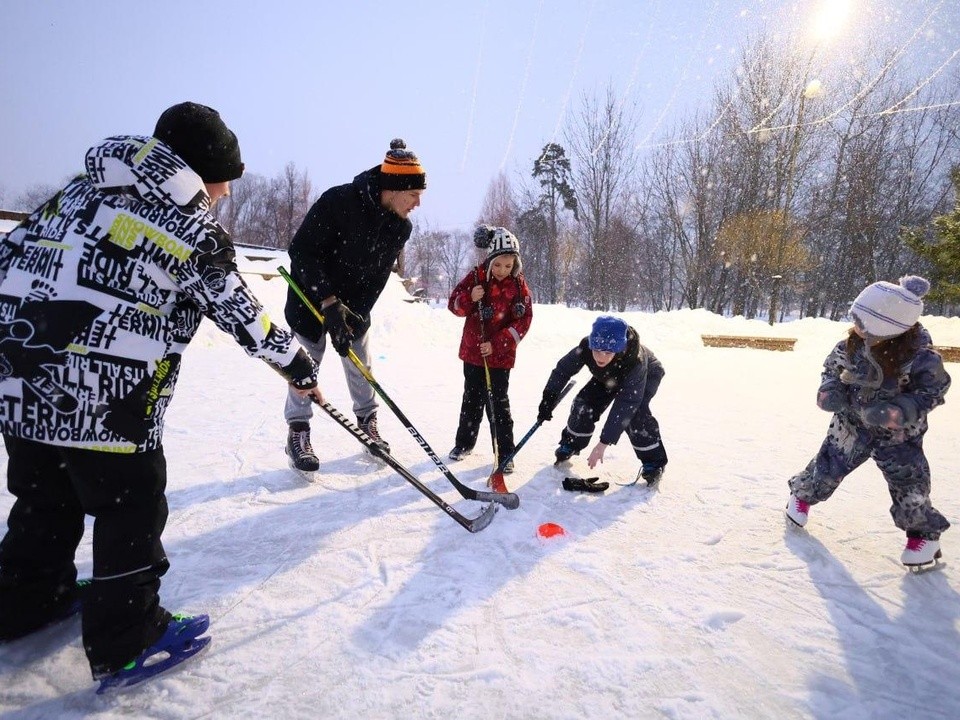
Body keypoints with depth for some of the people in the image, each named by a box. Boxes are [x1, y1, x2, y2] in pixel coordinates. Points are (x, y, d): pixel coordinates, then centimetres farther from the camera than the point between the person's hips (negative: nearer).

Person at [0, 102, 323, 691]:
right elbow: (245, 316, -5)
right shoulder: (195, 230, -9)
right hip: (108, 402, -8)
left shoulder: (84, 187, 12)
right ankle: (127, 645, 20)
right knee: (132, 510, 8)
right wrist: (298, 366, 6)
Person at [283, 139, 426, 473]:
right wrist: (328, 301, -30)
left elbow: (377, 278, -8)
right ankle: (298, 433, 13)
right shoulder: (339, 201, -28)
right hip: (311, 295, -4)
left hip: (353, 303, 5)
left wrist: (355, 313, -20)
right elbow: (302, 251, -25)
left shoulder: (401, 228, -11)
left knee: (361, 364, 9)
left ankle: (367, 423, 27)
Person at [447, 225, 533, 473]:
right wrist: (470, 298, -23)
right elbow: (454, 304, -1)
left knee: (498, 403, -2)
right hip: (473, 350, 2)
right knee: (472, 398, 16)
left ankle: (505, 453, 8)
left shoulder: (519, 285, -7)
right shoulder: (476, 276, -5)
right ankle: (465, 442, 34)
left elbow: (523, 321, -9)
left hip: (501, 354, -2)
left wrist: (497, 344, -19)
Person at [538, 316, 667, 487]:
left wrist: (603, 444, -46)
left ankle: (653, 462, -8)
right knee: (584, 404, -11)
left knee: (634, 411, -27)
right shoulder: (586, 348, -36)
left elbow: (624, 405, -45)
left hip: (647, 375, -4)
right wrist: (548, 399, -28)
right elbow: (563, 369, -20)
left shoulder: (635, 360, -46)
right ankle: (571, 444, 14)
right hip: (608, 376, 4)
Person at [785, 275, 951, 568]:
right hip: (852, 423, 2)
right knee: (828, 466, 9)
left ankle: (924, 532, 29)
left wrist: (901, 411, -30)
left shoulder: (919, 356, -26)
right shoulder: (852, 345, -18)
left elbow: (933, 390, -14)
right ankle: (802, 493, 38)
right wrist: (829, 389, -18)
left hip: (898, 433, -2)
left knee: (908, 484, 2)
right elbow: (832, 367, 1)